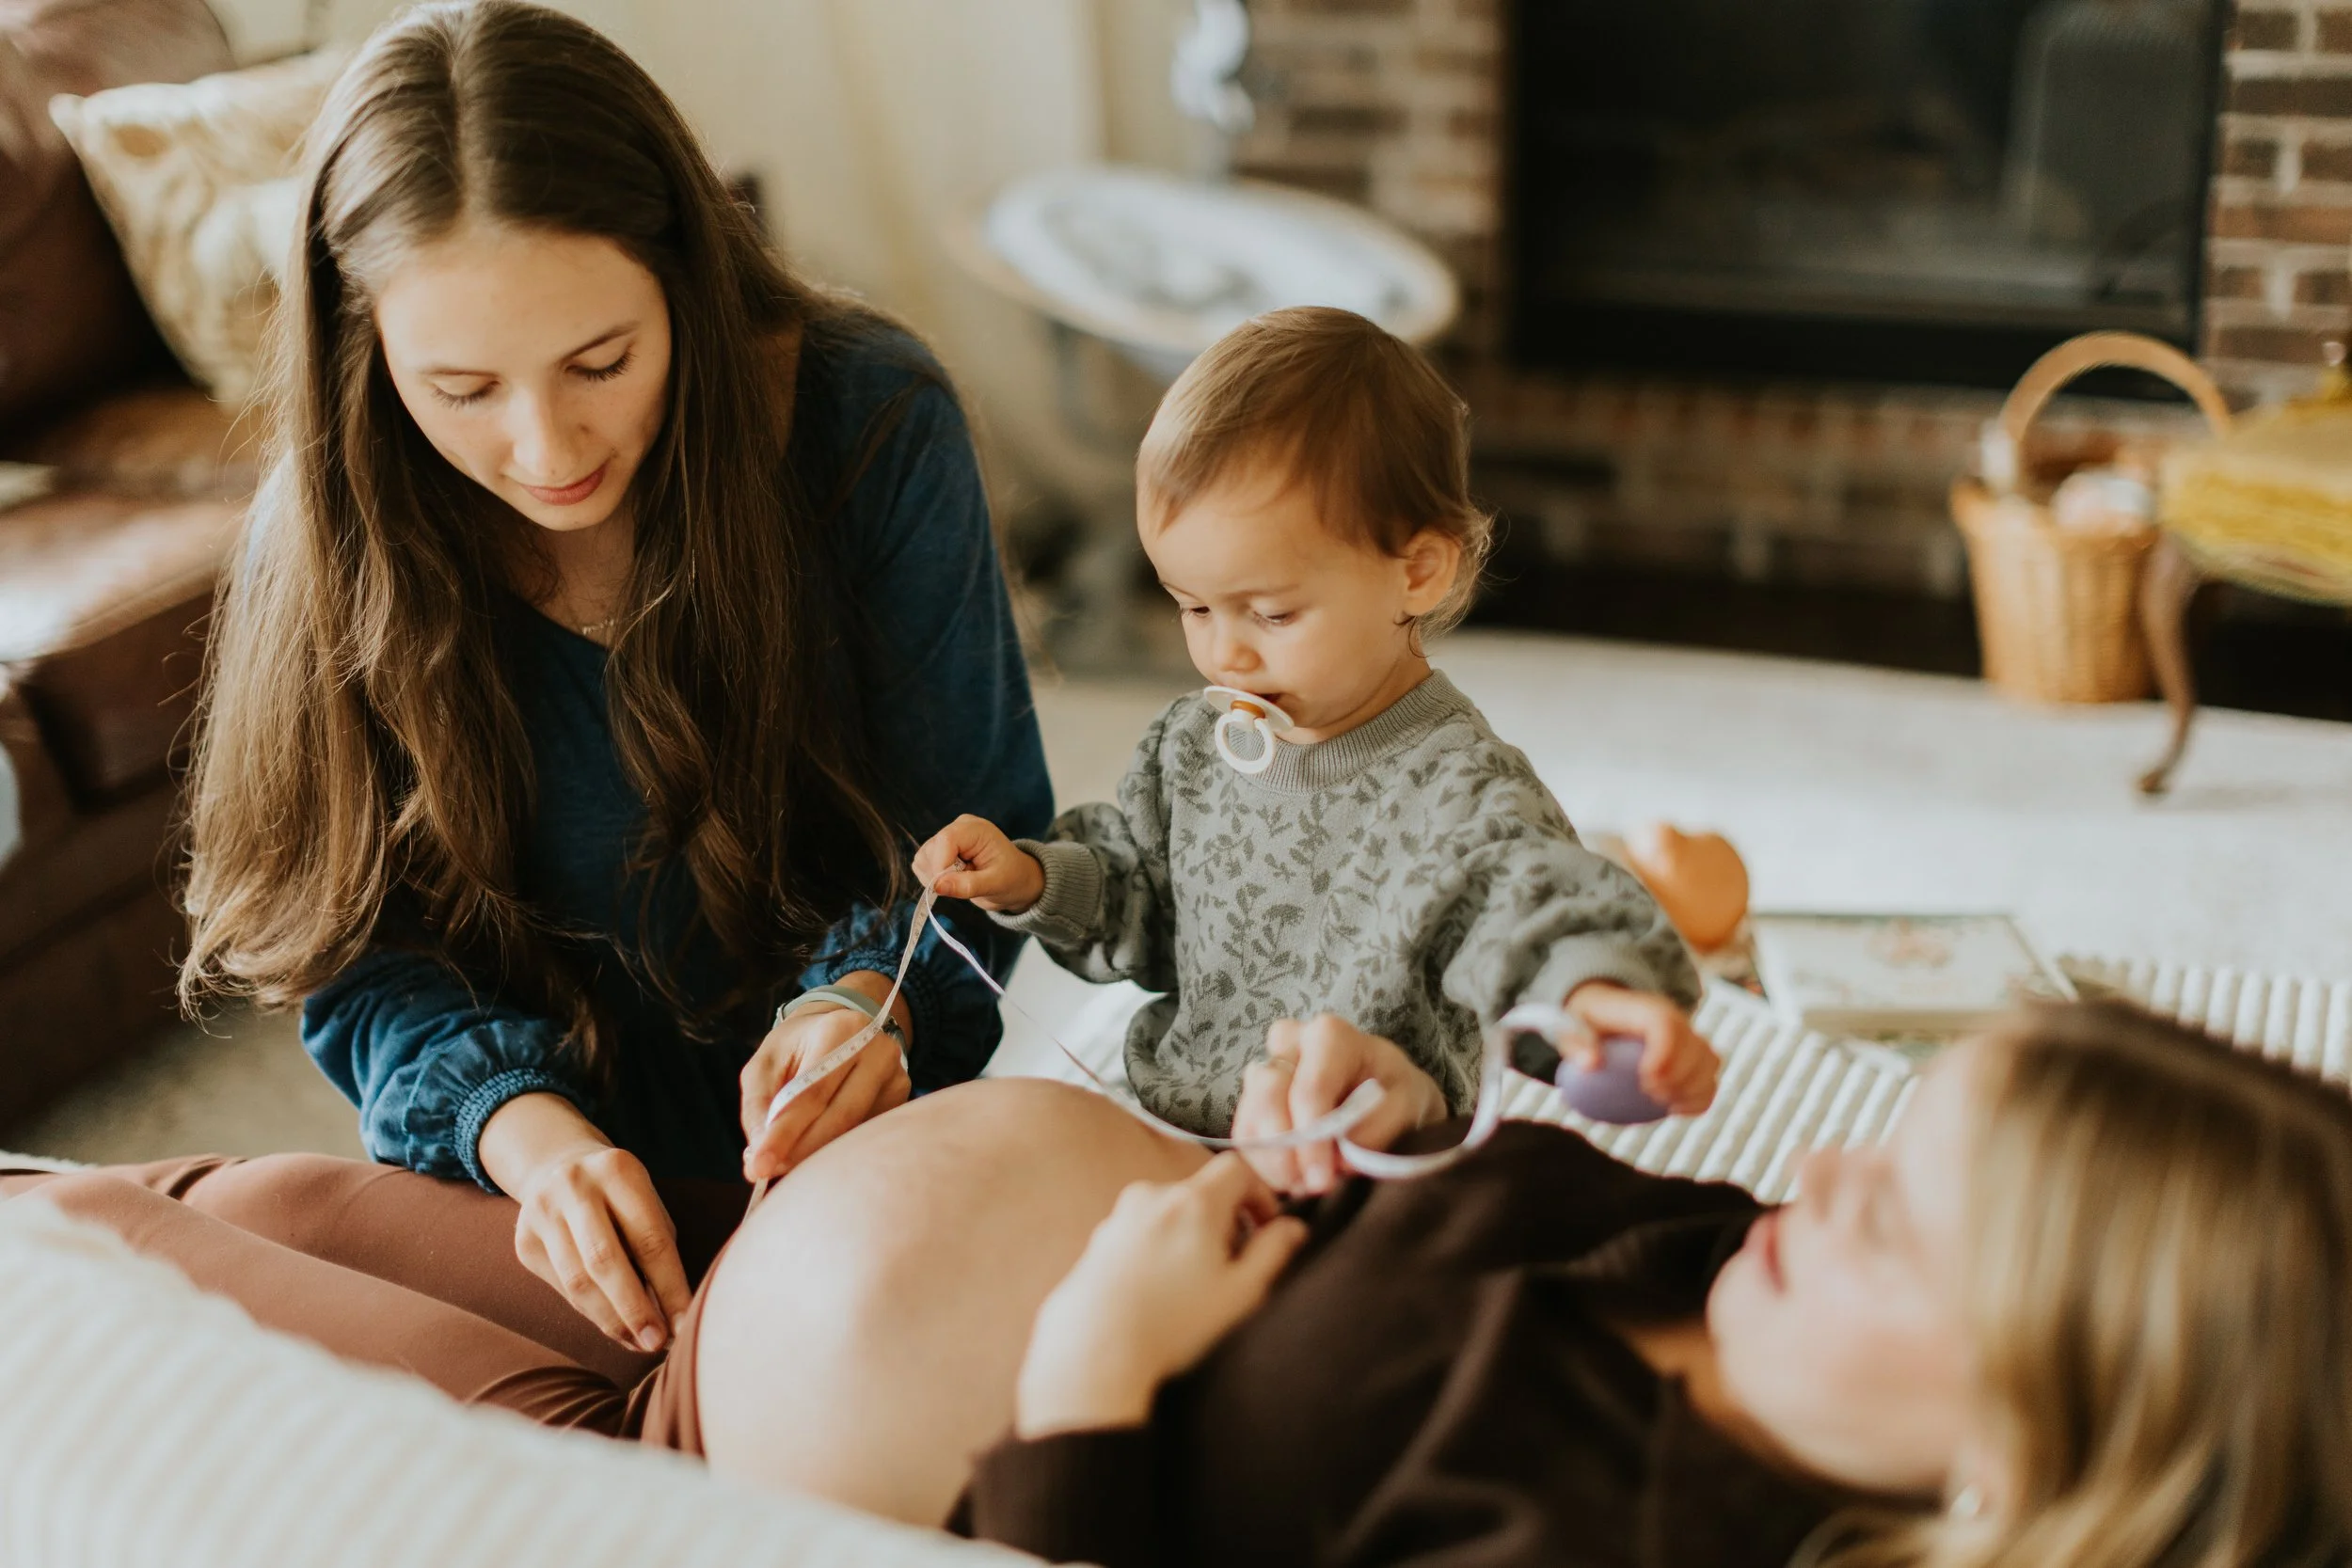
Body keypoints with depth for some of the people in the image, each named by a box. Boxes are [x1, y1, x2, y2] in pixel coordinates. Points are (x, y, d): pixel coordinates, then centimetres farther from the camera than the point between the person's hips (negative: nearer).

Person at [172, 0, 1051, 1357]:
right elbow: (366, 955, -5)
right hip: (518, 1197, 1)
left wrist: (867, 1002, -27)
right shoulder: (333, 541, -9)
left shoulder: (870, 420, -13)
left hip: (867, 1158, -1)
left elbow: (973, 837, -6)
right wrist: (523, 1130, -25)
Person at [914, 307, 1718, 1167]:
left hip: (1365, 1184, -6)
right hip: (1162, 1144, 7)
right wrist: (1032, 879, 1)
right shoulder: (1190, 744, 7)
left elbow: (1529, 892, -35)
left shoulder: (1452, 790, -17)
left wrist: (1599, 990, -57)